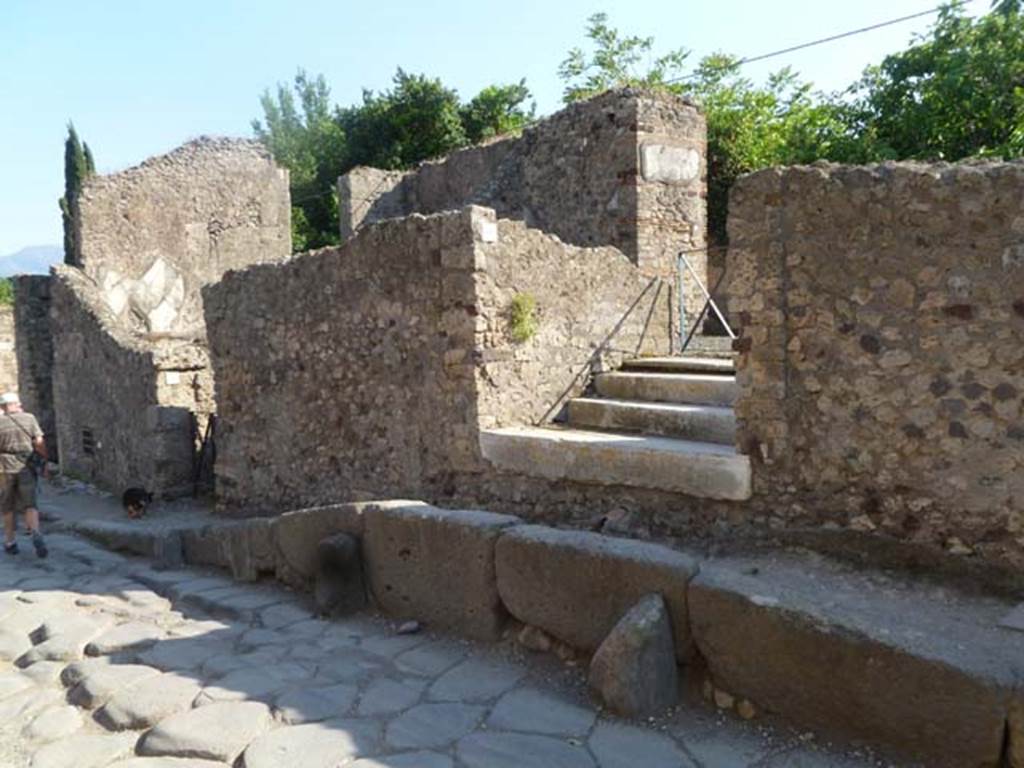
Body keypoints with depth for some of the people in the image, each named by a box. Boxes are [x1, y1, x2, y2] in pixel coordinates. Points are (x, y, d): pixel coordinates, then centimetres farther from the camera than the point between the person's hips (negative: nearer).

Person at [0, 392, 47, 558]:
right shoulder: (29, 418, 0)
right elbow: (40, 442, -3)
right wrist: (43, 462, 7)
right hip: (27, 467, 0)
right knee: (29, 505, 2)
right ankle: (36, 535, -21)